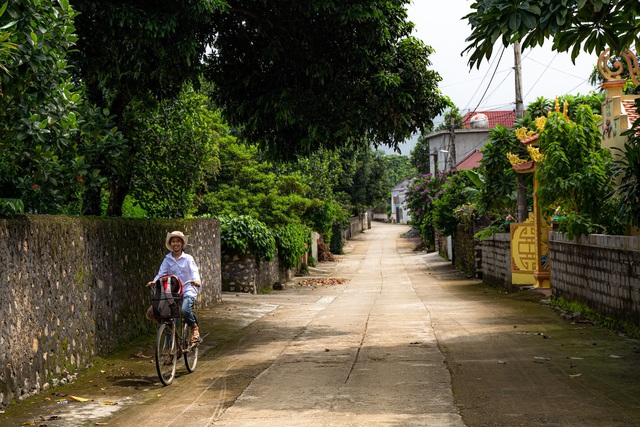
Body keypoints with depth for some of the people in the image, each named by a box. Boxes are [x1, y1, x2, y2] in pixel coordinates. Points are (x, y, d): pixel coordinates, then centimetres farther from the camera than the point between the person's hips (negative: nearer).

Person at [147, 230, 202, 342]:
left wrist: (196, 279, -32)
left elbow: (194, 271, -10)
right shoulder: (167, 260, 10)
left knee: (184, 309, -31)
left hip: (188, 291, -3)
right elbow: (161, 273, 2)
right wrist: (153, 282, -19)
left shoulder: (188, 258, 4)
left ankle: (195, 327, -3)